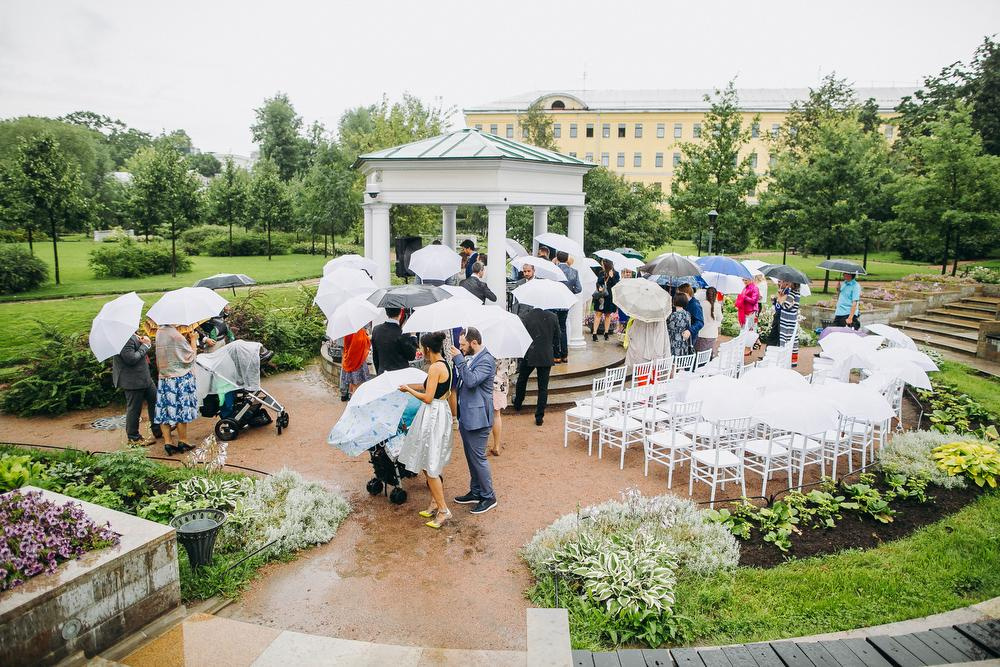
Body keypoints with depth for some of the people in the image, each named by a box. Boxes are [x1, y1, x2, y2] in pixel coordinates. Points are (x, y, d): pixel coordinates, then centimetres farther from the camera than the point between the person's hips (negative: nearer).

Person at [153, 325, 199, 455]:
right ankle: (183, 442, 12)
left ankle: (168, 442, 9)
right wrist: (193, 340, 1)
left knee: (164, 410, 7)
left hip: (164, 378, 7)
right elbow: (190, 356, -9)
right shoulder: (176, 335, -17)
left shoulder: (159, 332, 4)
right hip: (180, 379, -7)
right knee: (181, 410, 3)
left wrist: (186, 337, 11)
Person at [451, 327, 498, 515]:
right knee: (471, 457, 18)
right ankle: (475, 492, 32)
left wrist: (459, 359, -24)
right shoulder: (470, 358, 9)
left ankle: (488, 497, 12)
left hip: (477, 417, -9)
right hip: (465, 415, 9)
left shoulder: (486, 360, -17)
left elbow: (471, 380, -30)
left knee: (478, 457, -1)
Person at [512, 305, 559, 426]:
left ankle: (517, 404, 41)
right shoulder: (552, 317, -6)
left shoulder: (525, 316, -12)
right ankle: (539, 416, 7)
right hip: (546, 356, 1)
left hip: (529, 355, -1)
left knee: (522, 380, 23)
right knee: (543, 387, 6)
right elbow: (556, 336, 4)